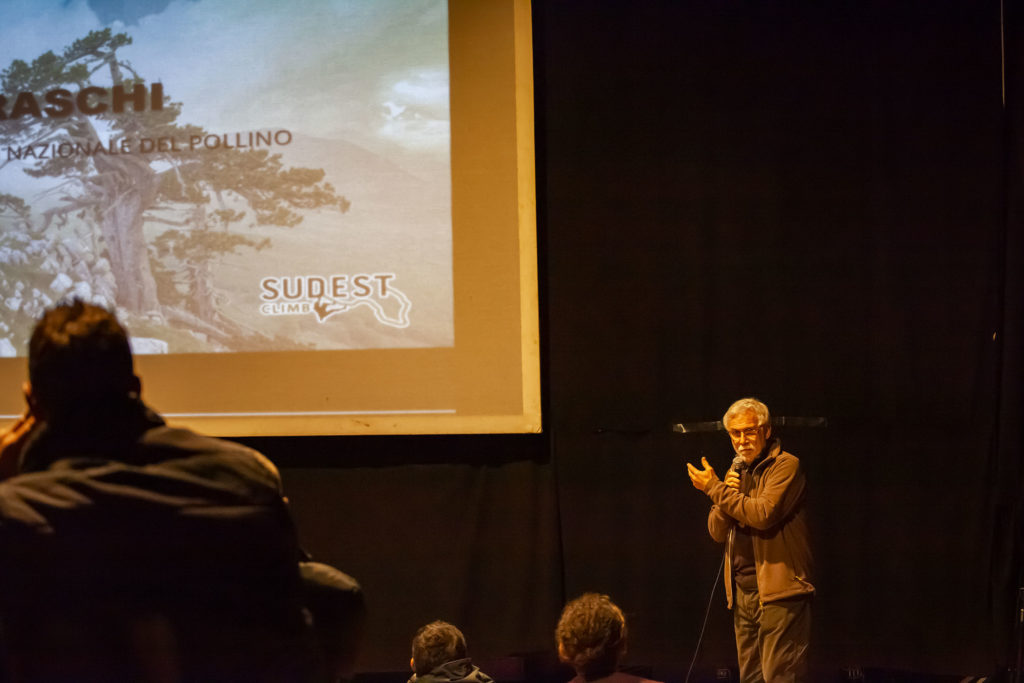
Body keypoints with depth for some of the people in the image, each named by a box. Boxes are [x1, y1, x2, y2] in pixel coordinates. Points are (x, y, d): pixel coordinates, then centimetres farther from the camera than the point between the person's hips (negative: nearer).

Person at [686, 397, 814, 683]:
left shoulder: (785, 465, -5)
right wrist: (725, 495, -5)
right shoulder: (736, 472, 19)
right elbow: (716, 532, 14)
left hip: (778, 590, -8)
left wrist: (715, 489, -12)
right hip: (743, 590, 8)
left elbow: (764, 514, -20)